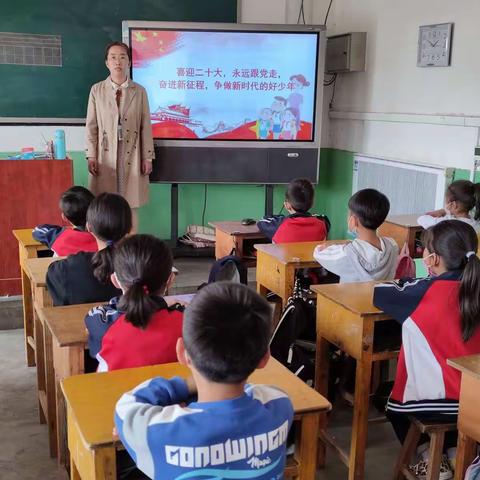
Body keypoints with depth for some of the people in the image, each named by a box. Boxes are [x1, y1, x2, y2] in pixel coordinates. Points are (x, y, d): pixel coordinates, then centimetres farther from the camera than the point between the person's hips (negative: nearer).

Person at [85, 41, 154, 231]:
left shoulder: (139, 91, 2)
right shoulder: (97, 90, 2)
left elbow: (145, 126, 2)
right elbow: (91, 126, 2)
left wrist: (147, 158, 0)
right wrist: (91, 156, -4)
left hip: (131, 155, 0)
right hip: (105, 155, 0)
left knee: (130, 205, 4)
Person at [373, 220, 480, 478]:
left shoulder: (427, 292, -19)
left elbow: (380, 294, -9)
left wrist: (399, 284, 9)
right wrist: (407, 284, 4)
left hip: (442, 400, -5)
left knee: (394, 405, 28)